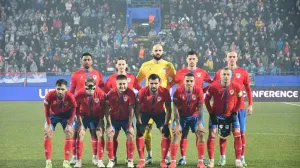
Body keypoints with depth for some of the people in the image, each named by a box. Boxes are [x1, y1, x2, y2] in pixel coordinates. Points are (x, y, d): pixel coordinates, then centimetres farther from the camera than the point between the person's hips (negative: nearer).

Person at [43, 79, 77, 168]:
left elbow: (73, 111, -16)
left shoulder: (70, 97, -33)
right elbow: (47, 110, -17)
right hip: (53, 115, 0)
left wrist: (69, 124, -16)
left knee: (69, 134, -7)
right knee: (47, 134, -7)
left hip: (66, 115, 0)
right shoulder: (49, 96, -33)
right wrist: (48, 124, -15)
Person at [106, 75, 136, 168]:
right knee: (113, 137, 5)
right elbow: (107, 109, -15)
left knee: (130, 136, -11)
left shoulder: (131, 93, -22)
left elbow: (131, 110, -18)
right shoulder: (111, 93, -20)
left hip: (126, 119, -1)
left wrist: (130, 125, -19)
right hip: (114, 118, 1)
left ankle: (130, 160, -2)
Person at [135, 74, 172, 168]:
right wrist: (139, 123, -23)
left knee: (166, 133, -11)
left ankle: (163, 160, 0)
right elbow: (137, 109, -19)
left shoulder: (164, 92, -27)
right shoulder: (142, 92, -29)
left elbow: (168, 109, -16)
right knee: (139, 132, -13)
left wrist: (165, 124, -19)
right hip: (145, 112, 0)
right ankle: (142, 160, -2)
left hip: (159, 112, 1)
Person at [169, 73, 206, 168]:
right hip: (182, 116, -1)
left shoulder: (198, 91, -18)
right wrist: (177, 124, -20)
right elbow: (175, 108, -16)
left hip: (195, 116, 1)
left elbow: (200, 108, -16)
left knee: (201, 134, -10)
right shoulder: (178, 91, -19)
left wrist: (200, 123, -20)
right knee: (176, 134, -11)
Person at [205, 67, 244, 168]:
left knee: (237, 135, -4)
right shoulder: (213, 86, -21)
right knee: (212, 135, -7)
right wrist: (211, 114, -11)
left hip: (230, 114, 1)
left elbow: (239, 99, -1)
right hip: (216, 114, -1)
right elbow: (206, 100, -8)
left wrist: (235, 112, -6)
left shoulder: (236, 86, -18)